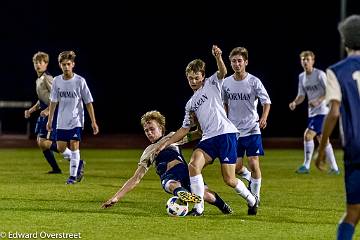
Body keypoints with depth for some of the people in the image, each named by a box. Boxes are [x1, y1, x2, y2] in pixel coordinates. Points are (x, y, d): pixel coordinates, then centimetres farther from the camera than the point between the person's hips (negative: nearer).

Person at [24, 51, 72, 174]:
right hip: (45, 114, 10)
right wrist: (31, 110, 20)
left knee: (44, 143, -15)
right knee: (40, 141, 8)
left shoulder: (47, 78, -13)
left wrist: (48, 110, -24)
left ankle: (68, 153, -2)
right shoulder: (39, 80, 16)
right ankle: (55, 168, 14)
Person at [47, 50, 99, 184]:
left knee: (74, 145, -13)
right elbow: (53, 101, 12)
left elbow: (88, 102, -4)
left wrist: (93, 122, -6)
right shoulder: (57, 81, 2)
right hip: (62, 121, 4)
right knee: (61, 148, 2)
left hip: (76, 120, -4)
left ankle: (73, 176, -3)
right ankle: (78, 163, 27)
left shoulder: (80, 81, -8)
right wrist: (50, 120, 11)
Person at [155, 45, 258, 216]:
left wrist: (218, 57, -33)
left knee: (229, 179, -7)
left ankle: (251, 200, 20)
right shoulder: (190, 104, 22)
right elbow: (185, 129, 26)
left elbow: (223, 72, -13)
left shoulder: (212, 84, 8)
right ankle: (198, 208, -16)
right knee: (193, 165, -21)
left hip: (226, 133, -5)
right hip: (208, 138, 5)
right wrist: (166, 143, 18)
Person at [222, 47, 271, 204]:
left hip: (252, 130, -3)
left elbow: (266, 101, -7)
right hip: (234, 131, 3)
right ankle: (250, 179, 33)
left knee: (254, 164, -8)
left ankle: (255, 197, 8)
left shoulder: (254, 82, -7)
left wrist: (264, 117, -25)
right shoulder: (226, 83, 3)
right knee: (236, 168, 0)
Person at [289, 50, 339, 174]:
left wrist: (318, 101, -29)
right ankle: (334, 168, 20)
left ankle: (306, 166, -8)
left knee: (308, 135, -17)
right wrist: (294, 103, -9)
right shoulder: (301, 77, 9)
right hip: (312, 113, 8)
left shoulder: (320, 74, -13)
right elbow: (301, 95, 11)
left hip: (322, 111, -8)